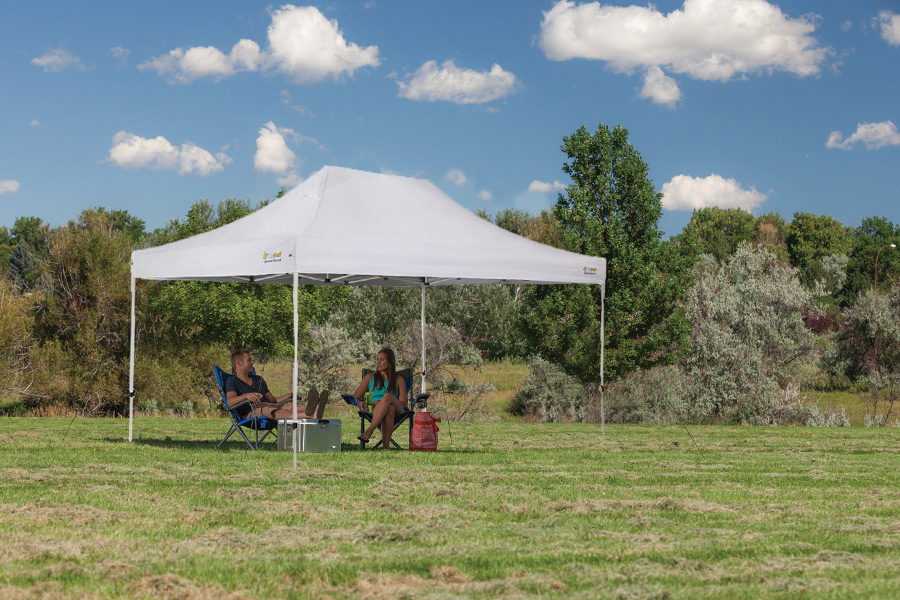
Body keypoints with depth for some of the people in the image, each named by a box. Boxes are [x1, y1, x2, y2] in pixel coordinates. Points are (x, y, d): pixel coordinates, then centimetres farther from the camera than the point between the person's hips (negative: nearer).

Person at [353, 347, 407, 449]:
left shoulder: (398, 379, 23)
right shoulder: (370, 377, 27)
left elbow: (403, 402, 9)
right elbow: (355, 397, 20)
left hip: (396, 409, 0)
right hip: (374, 410, 0)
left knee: (387, 396, -40)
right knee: (390, 409, -41)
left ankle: (368, 432, -51)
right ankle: (386, 444, -55)